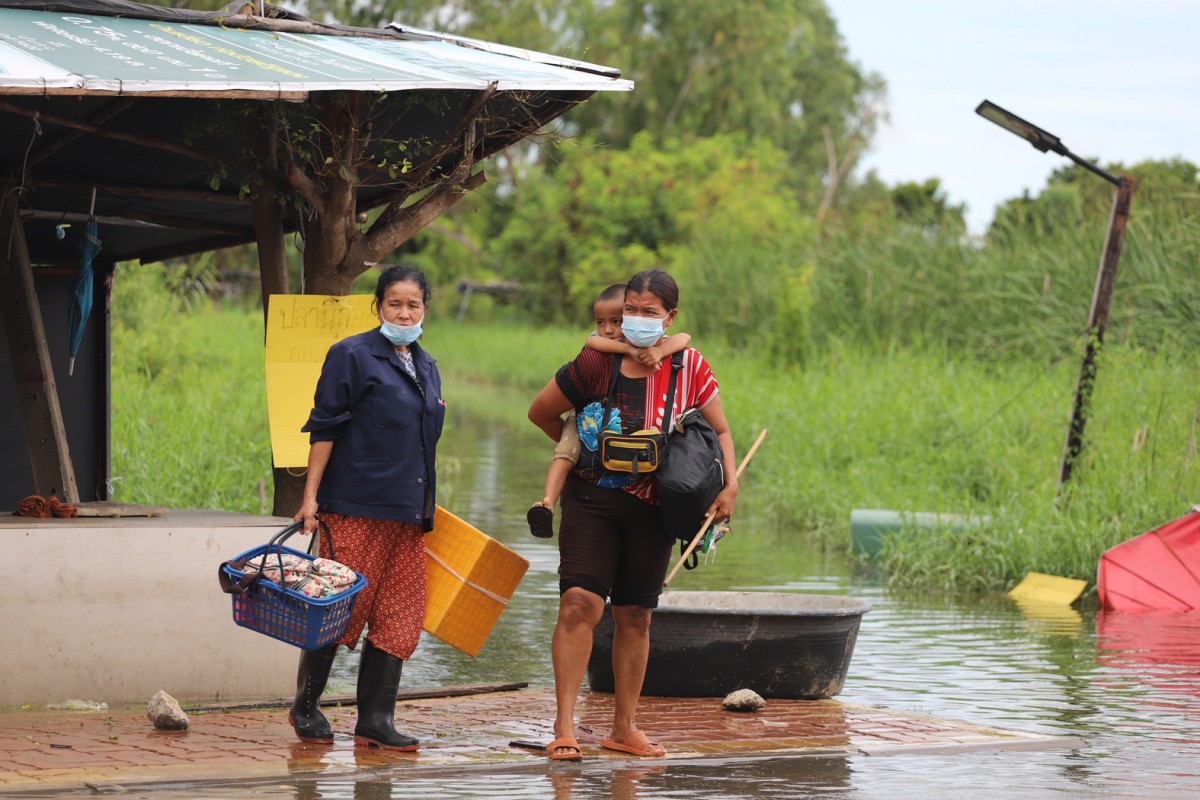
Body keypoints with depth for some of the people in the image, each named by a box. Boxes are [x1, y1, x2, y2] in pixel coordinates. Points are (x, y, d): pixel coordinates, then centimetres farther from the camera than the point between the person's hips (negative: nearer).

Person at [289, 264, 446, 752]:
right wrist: (311, 495, -12)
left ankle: (376, 720, 7)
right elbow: (324, 428, -7)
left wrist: (428, 506, 24)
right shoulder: (352, 356, -4)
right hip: (356, 508, -7)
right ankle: (305, 707, 11)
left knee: (400, 614, 3)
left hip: (408, 511, 7)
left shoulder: (426, 369, 17)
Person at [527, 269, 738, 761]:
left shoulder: (689, 368, -2)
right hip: (592, 499, -2)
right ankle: (564, 726, -17)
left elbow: (720, 430, 9)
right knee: (579, 602, -17)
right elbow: (540, 413, 5)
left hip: (652, 510, 2)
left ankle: (624, 727, 21)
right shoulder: (597, 364, -9)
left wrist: (730, 485, -7)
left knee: (635, 616, 9)